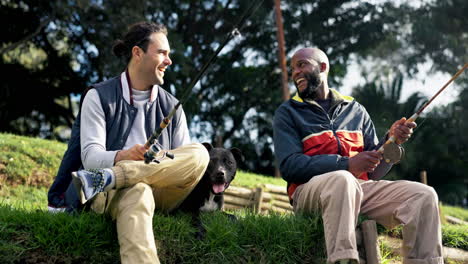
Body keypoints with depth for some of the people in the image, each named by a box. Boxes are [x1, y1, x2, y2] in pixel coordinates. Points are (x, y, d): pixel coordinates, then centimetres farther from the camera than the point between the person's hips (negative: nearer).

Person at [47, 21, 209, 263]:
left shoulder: (172, 107, 16)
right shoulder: (99, 96, 5)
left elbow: (187, 161, 12)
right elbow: (90, 157, -6)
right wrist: (122, 157, -28)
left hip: (159, 193, 4)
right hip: (111, 195, -4)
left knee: (199, 153, -26)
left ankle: (104, 179, -34)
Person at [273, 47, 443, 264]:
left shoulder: (355, 110, 19)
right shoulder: (288, 113, 8)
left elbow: (373, 171, 18)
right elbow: (289, 166, -7)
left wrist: (391, 140, -3)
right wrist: (347, 164, -16)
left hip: (360, 188, 4)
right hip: (311, 190, -4)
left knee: (424, 196, -16)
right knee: (342, 180, -37)